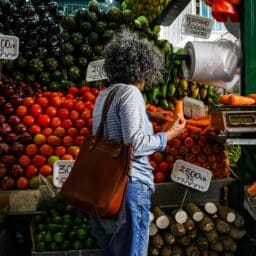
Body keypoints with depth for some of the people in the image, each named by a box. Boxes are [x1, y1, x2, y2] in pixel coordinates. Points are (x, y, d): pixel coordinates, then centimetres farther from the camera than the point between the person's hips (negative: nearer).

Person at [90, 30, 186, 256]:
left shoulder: (103, 96, 15)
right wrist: (170, 134, -6)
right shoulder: (130, 92, -11)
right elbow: (135, 144, -19)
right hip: (128, 185, -9)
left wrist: (150, 116, 35)